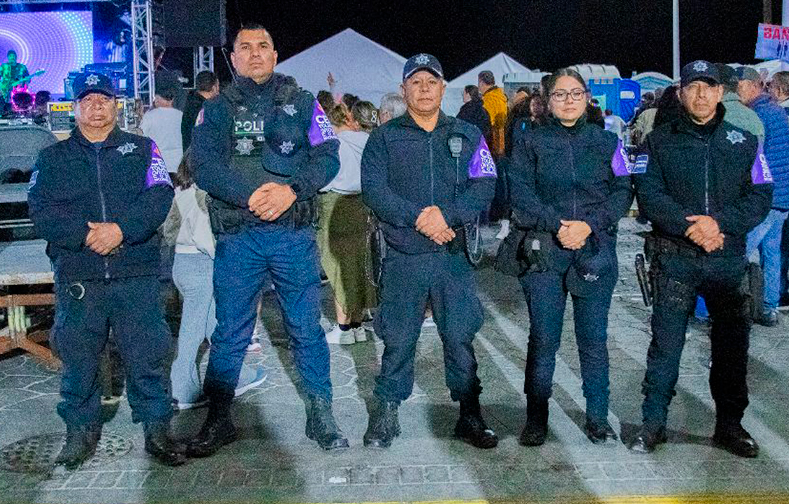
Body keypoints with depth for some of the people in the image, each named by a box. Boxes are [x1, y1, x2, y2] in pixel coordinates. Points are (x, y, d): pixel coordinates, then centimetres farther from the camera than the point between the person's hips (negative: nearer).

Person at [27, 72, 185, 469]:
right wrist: (85, 235, -16)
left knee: (147, 357, 1)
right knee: (77, 360, 7)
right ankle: (81, 432, 24)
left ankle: (156, 429, 14)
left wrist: (121, 229, -18)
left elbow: (159, 196, -3)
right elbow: (41, 211, 0)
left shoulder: (141, 149, 12)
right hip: (76, 278, 1)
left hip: (136, 275, -1)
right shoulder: (52, 158, 14)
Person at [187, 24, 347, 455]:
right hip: (237, 237, 0)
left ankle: (321, 416, 19)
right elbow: (205, 168, -5)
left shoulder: (302, 103, 9)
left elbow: (327, 157, -1)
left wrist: (291, 190, -18)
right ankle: (218, 420, 22)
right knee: (229, 333, 7)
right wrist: (252, 194, -20)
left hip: (294, 233, 0)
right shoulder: (216, 109, 9)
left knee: (307, 328, 5)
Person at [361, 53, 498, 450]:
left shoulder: (467, 135, 11)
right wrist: (418, 217, -17)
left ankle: (469, 415, 17)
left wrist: (447, 215, -16)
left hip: (454, 254, 1)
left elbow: (484, 186, 0)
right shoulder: (384, 138, 7)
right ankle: (386, 414, 20)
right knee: (398, 339, 5)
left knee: (460, 336, 5)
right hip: (402, 257, -1)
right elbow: (374, 189, -5)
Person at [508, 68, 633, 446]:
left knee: (594, 338, 6)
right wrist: (556, 224, -15)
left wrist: (589, 224, -11)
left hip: (596, 251, 1)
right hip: (544, 252, -1)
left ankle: (597, 417, 20)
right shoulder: (530, 144, 7)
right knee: (543, 339, 3)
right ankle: (536, 419, 16)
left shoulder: (607, 142, 10)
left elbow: (622, 192, 3)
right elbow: (521, 194, -2)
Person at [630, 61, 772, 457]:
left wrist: (720, 223, -15)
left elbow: (760, 197, 1)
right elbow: (649, 195, -5)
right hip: (675, 257, -2)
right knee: (666, 340, 1)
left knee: (732, 342, 9)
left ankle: (729, 424, 24)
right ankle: (653, 423, 14)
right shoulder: (659, 141, 5)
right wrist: (690, 226, -17)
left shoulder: (744, 142, 9)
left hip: (729, 259, 2)